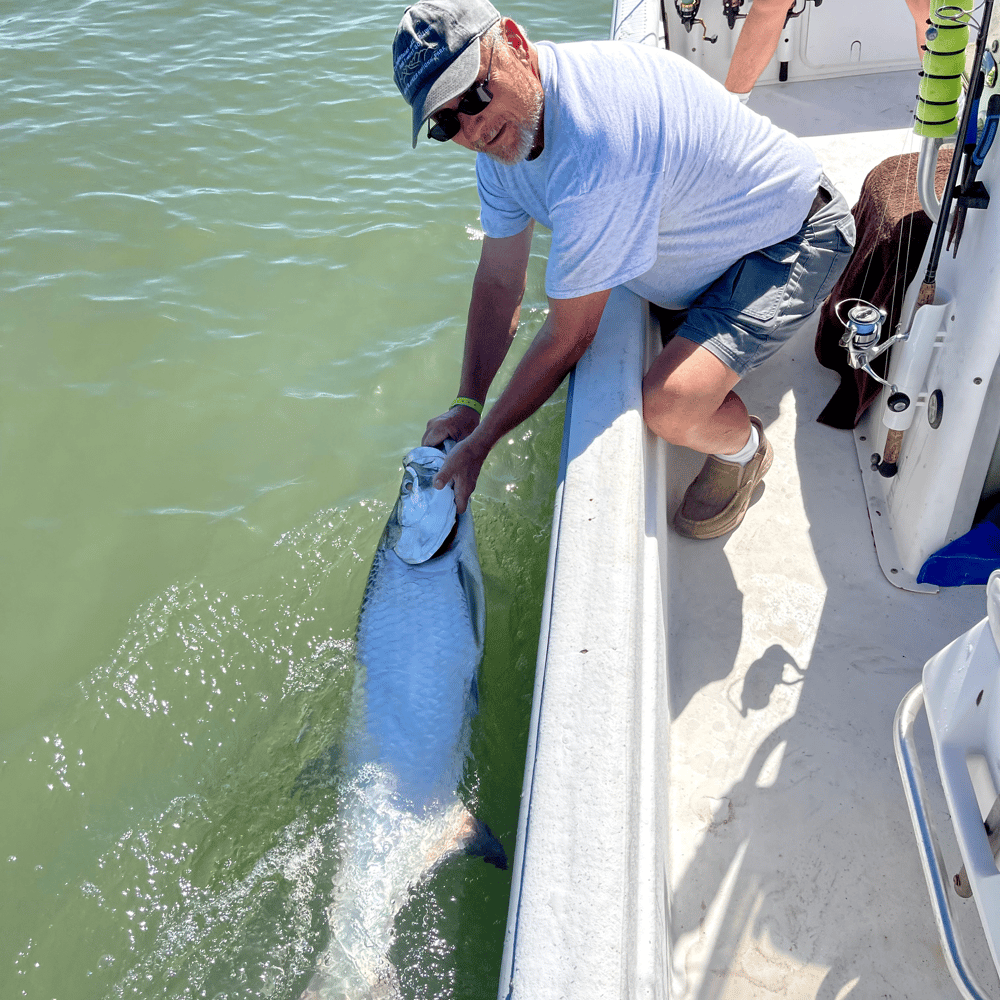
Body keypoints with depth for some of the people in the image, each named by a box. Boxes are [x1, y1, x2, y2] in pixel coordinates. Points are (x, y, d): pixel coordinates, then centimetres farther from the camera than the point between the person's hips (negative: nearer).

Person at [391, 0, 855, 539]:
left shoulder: (596, 141, -37)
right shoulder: (499, 127, -8)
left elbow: (567, 338, -29)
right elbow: (498, 280, 0)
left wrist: (480, 442, -19)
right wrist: (466, 405, -3)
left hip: (796, 237, -9)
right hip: (713, 230, 9)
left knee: (669, 406, -28)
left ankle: (743, 449, 7)